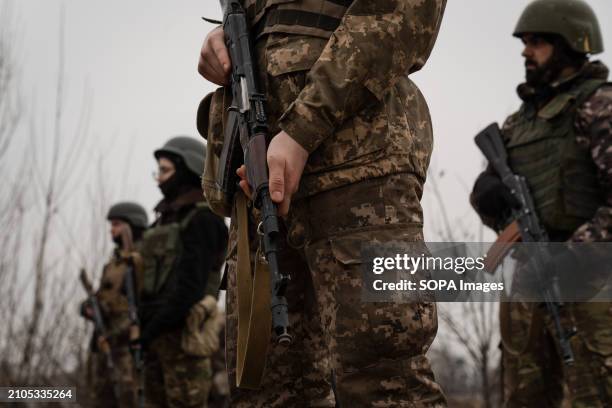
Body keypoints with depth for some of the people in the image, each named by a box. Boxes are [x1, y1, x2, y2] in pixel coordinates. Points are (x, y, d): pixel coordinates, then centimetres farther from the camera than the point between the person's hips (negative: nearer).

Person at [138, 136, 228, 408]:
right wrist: (145, 325, 13)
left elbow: (192, 280, -17)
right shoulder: (169, 218, 20)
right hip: (159, 333, 9)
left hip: (183, 331, -9)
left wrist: (155, 327, -19)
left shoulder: (203, 218, -8)